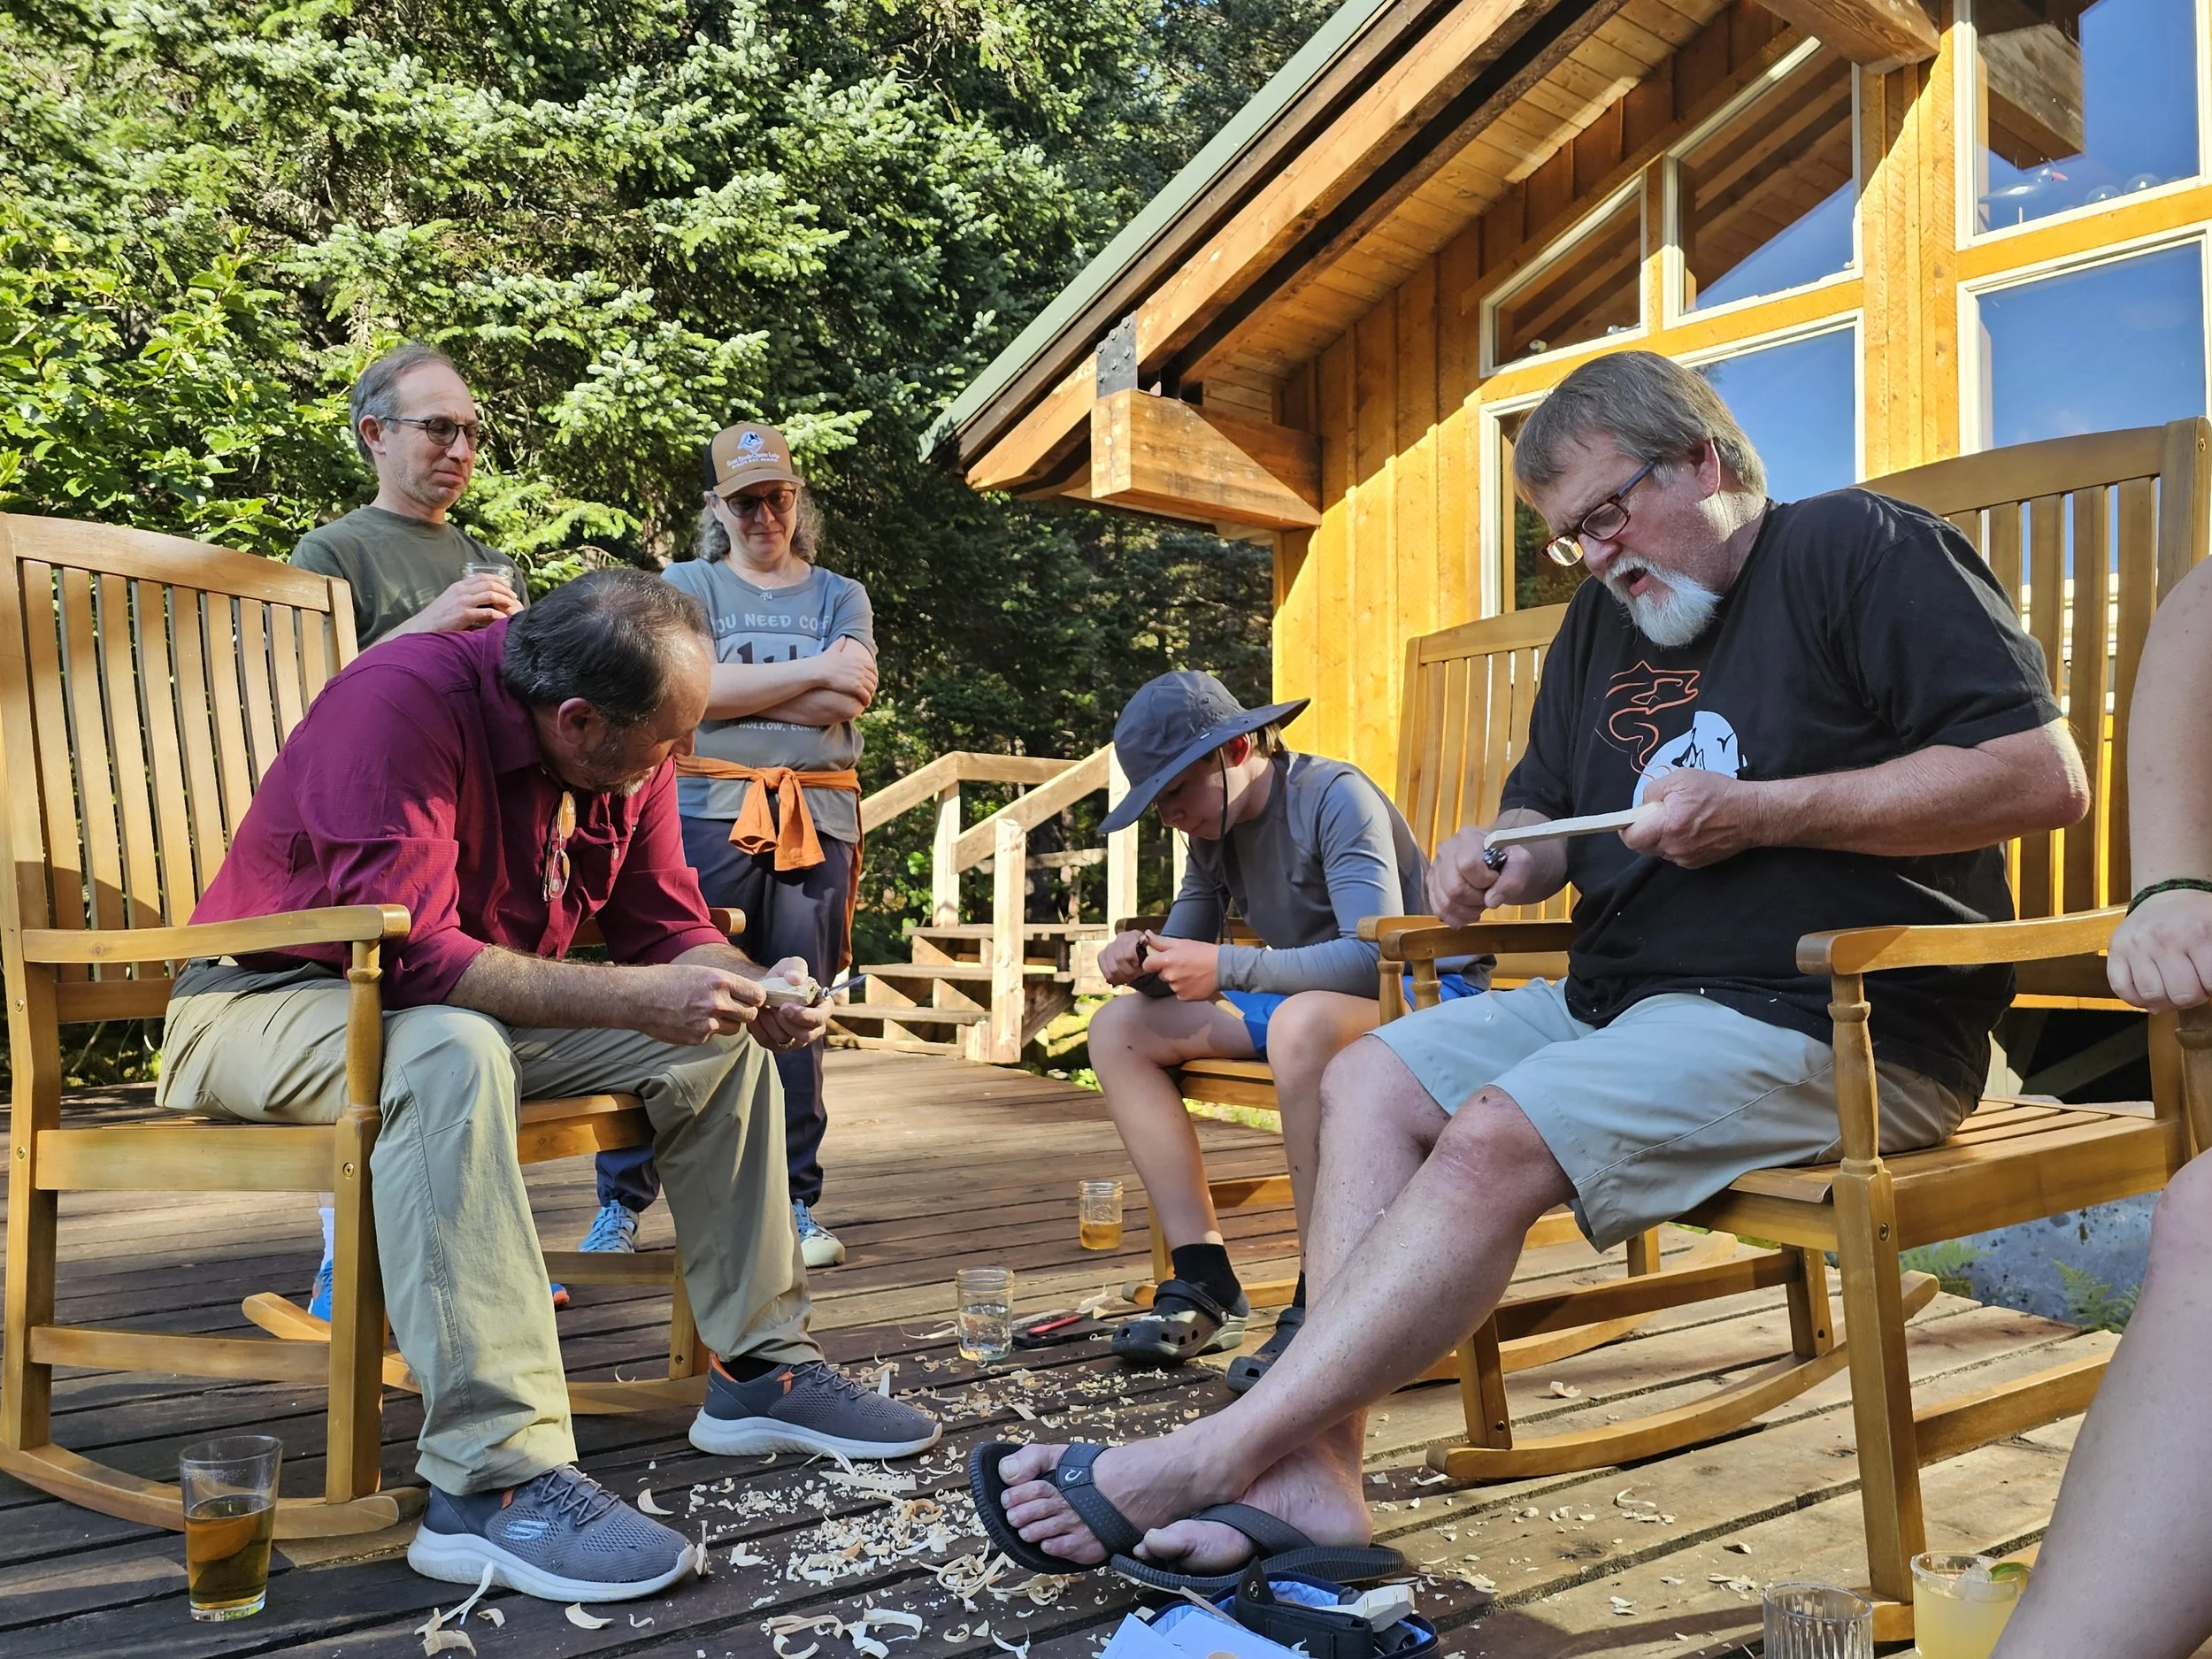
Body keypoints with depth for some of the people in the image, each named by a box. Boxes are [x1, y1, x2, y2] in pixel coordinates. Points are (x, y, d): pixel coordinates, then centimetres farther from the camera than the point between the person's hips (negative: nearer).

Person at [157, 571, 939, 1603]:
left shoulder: (627, 752, -5)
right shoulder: (403, 701, -28)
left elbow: (668, 927, 2)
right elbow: (407, 953, -34)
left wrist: (753, 992, -18)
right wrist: (631, 997, -36)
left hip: (482, 1008, 7)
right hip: (271, 1001, -7)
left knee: (725, 1042, -2)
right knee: (453, 1046, -40)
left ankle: (758, 1370, 5)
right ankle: (494, 1479, -40)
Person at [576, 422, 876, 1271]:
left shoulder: (841, 595, 17)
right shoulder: (688, 584, 12)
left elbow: (849, 699, -2)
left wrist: (733, 686, -4)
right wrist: (812, 671, -5)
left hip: (816, 818, 2)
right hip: (710, 811, -2)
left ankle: (795, 1203, 12)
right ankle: (620, 1202, 4)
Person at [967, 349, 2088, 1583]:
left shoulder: (1864, 551, -5)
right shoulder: (1607, 618, 18)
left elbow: (2046, 777, -14)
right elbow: (1546, 815, 24)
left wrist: (1762, 811, -17)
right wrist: (1497, 857, -2)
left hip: (1835, 1020, -8)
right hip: (1622, 995, 9)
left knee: (1494, 1144, -27)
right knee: (1373, 1078, -7)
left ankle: (1215, 1458, -22)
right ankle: (1318, 1471, -18)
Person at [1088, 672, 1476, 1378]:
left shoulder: (1335, 797, -18)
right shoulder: (1213, 828, 7)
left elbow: (1376, 954, -29)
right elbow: (1185, 955, 12)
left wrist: (1226, 967, -34)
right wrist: (1141, 956, -12)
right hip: (1305, 1001, 9)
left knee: (1302, 1020, -42)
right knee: (1120, 1028, -3)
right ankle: (1205, 1285, -9)